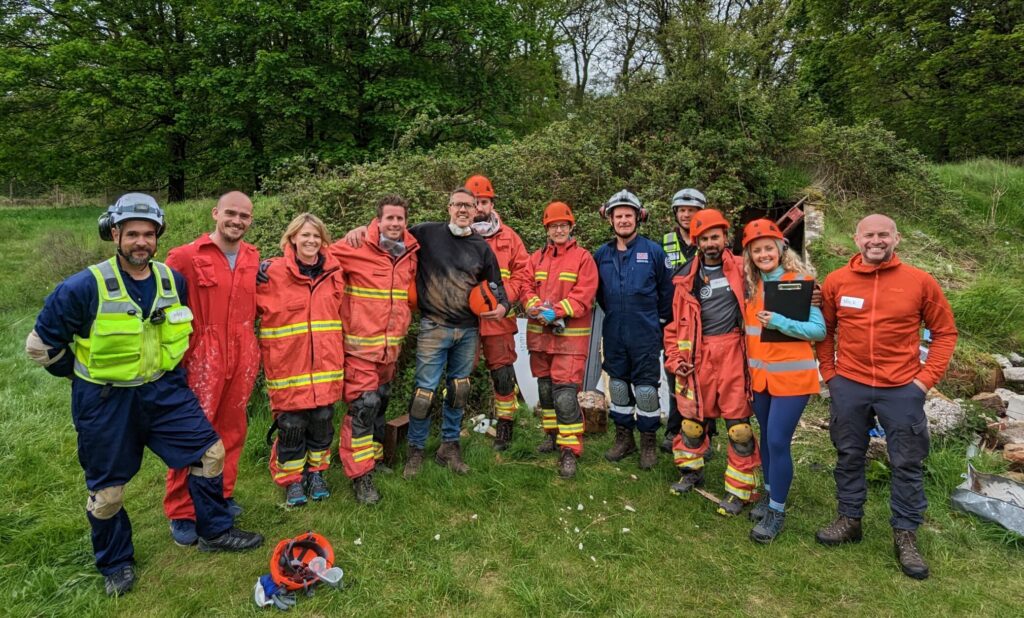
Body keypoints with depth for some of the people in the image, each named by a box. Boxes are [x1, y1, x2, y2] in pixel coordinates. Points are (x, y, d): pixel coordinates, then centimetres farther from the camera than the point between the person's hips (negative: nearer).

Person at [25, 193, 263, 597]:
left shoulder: (174, 281, -4)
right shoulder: (83, 287, -18)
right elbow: (41, 344, -7)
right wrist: (84, 374, 1)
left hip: (164, 391, 4)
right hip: (105, 403, -4)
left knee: (209, 451, 3)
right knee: (107, 488, 10)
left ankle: (215, 532, 23)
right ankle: (116, 564, 34)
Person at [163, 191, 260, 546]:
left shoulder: (254, 258, 8)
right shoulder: (187, 257, -7)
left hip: (242, 358, 5)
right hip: (202, 358, -4)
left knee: (232, 429, 15)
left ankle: (222, 494, 33)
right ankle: (181, 513, 17)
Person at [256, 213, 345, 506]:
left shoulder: (334, 271, 6)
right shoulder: (273, 272, -7)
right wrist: (255, 279, -11)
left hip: (326, 364, 3)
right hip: (288, 363, -3)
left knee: (322, 421, 11)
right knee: (292, 423, 4)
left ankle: (316, 472, 32)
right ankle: (292, 479, 25)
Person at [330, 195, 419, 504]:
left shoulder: (411, 253, 6)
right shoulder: (356, 249, -12)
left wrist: (403, 323, 16)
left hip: (391, 346, 6)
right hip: (360, 345, -6)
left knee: (381, 403, 19)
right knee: (364, 405, -9)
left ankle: (374, 457, 38)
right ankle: (361, 475, 3)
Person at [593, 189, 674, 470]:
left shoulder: (653, 251, -5)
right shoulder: (601, 254, 4)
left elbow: (666, 289, 2)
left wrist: (660, 320, 6)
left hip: (646, 334, -3)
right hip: (614, 334, 4)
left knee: (646, 388, 1)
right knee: (618, 385, 12)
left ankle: (649, 442, 17)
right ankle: (623, 437, 27)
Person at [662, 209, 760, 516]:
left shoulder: (742, 269, 2)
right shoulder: (687, 279, 10)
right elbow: (678, 324, 13)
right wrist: (675, 358, 5)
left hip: (734, 354, -2)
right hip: (698, 356, 3)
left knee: (739, 424, 0)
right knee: (692, 418, 13)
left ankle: (739, 489, 16)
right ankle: (691, 470, 36)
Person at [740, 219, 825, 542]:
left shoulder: (800, 281, -10)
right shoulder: (752, 285, 6)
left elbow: (819, 330, -13)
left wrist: (779, 322, -25)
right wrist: (750, 365, 2)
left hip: (791, 375, -5)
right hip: (760, 374, 6)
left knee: (778, 441, -5)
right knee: (766, 437, 16)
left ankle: (777, 510, 11)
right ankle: (770, 492, 35)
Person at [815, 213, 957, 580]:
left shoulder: (921, 282, -5)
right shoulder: (836, 282, -2)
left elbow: (945, 332, 3)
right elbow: (824, 329, 10)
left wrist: (927, 377, -4)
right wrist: (828, 371, 4)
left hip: (902, 388, -1)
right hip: (849, 386, 1)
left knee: (907, 463, 8)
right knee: (849, 456, 13)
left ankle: (905, 535, 24)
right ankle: (849, 519, 30)